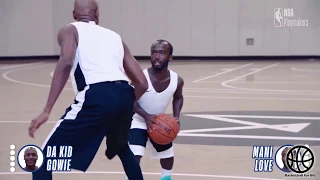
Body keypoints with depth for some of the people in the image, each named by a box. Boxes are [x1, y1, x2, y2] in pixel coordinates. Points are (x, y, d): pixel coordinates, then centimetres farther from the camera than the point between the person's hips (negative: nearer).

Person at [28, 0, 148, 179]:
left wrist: (47, 110, -11)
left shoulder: (70, 30, 17)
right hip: (124, 94, 5)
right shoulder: (115, 36, 30)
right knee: (121, 147, 38)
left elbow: (67, 62, -7)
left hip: (97, 96, -5)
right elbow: (142, 83, 25)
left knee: (44, 159, 6)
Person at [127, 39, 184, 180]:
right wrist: (146, 116, -33)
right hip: (139, 121, -5)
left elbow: (178, 98, 3)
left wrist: (176, 117, -12)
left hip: (159, 122, 5)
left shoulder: (177, 80, -19)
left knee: (168, 153, 21)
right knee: (135, 155, -23)